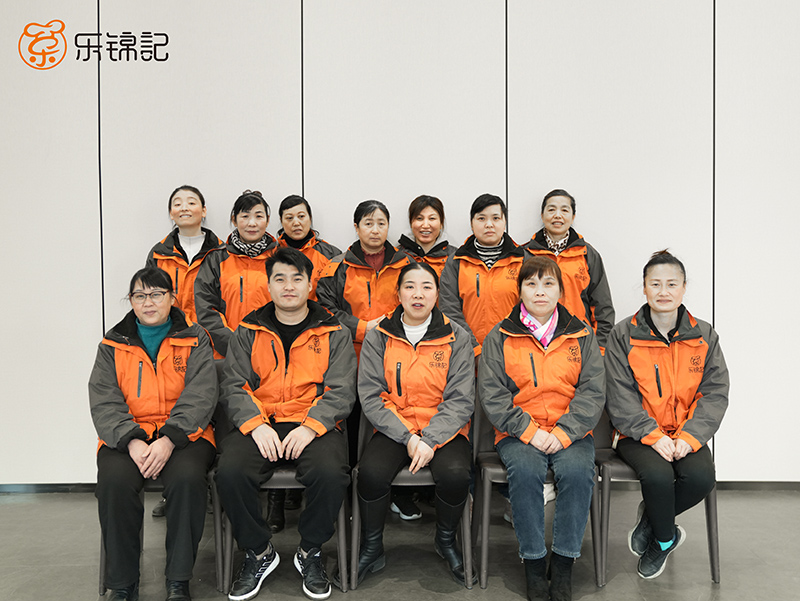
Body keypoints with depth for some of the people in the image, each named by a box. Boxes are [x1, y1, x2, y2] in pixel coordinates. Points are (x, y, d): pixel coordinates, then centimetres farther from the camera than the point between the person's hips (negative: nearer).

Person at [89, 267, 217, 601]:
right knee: (114, 480, -28)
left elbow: (200, 397, -5)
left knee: (187, 477, -31)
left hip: (182, 434, -1)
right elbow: (104, 402, 1)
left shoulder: (194, 339, 7)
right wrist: (131, 441, -17)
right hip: (126, 436, 2)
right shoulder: (113, 345, 12)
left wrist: (169, 440, -21)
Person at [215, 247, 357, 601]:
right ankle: (259, 552, -1)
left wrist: (310, 426, -17)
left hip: (315, 426, -1)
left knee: (330, 472, -31)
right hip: (258, 426, 1)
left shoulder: (333, 333, 9)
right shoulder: (248, 332, 12)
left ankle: (310, 552, -2)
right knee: (229, 471, -27)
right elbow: (234, 386, 5)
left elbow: (341, 390, 1)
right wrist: (256, 425, -14)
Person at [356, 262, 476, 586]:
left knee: (456, 474, -29)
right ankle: (371, 549, 1)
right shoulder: (378, 337, 2)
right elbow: (371, 396, -4)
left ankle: (445, 540, 4)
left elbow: (460, 400, -4)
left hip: (444, 429, 0)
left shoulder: (457, 337, 1)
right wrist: (408, 438, -14)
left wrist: (430, 440, -17)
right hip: (393, 428, 1)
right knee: (371, 471, -28)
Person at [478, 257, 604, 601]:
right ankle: (533, 562, -14)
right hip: (517, 433, -1)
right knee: (525, 469, -31)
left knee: (577, 470, -29)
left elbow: (592, 391, 2)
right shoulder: (500, 337, 6)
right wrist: (529, 431, -13)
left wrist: (563, 433, -12)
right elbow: (492, 395, -1)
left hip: (571, 432, 1)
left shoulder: (581, 335, 9)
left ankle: (563, 565, -13)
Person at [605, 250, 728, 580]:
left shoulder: (704, 336, 5)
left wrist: (689, 436, -14)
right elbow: (621, 397, -6)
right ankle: (666, 538, 3)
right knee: (658, 474, -30)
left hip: (687, 434, 2)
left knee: (701, 477, -27)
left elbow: (715, 393, 1)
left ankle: (650, 518, 5)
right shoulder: (623, 336, -3)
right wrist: (653, 435, -18)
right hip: (638, 434, -2)